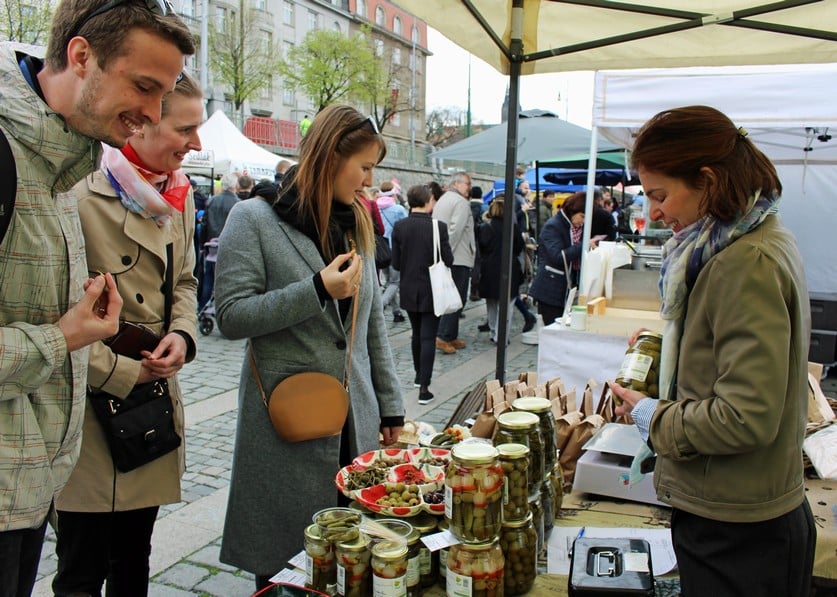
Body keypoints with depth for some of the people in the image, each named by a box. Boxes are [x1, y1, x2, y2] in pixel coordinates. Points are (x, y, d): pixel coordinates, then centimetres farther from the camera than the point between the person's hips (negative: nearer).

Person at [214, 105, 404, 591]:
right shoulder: (255, 219, -6)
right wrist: (318, 290, -20)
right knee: (285, 559, 8)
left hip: (356, 423, 5)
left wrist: (390, 405, 12)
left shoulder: (357, 224, 11)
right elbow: (231, 316, -13)